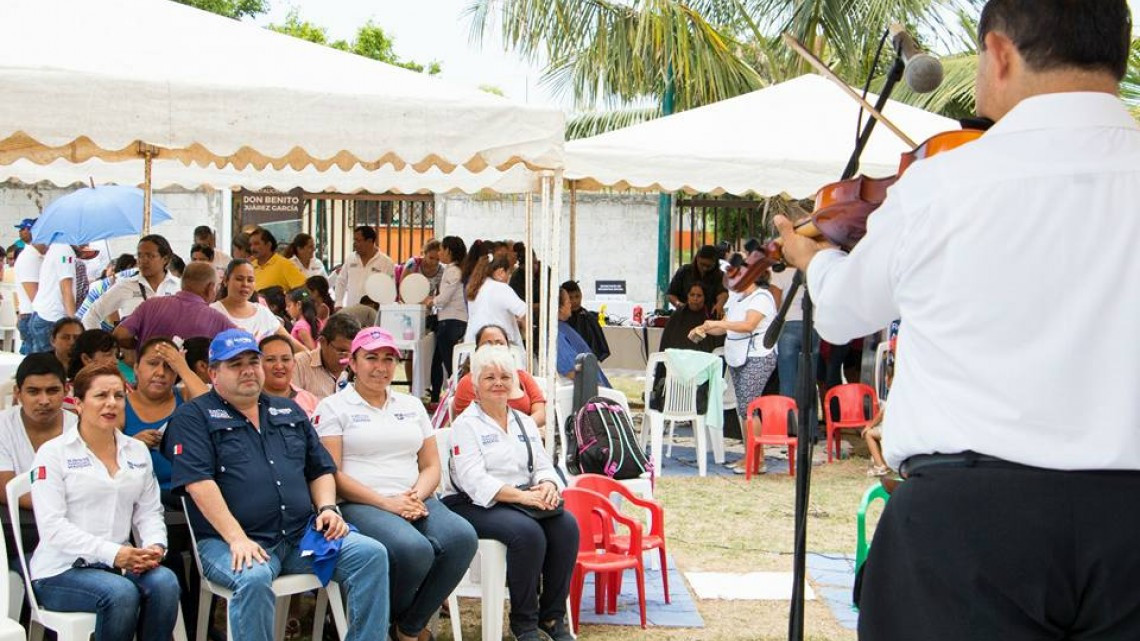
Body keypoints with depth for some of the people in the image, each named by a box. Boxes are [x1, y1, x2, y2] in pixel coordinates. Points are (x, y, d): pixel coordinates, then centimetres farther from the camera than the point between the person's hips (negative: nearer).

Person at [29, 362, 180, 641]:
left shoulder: (137, 451, 16)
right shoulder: (53, 453, -1)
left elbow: (149, 512, 14)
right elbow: (53, 527, -11)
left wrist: (155, 546, -10)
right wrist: (111, 553, -21)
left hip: (120, 565, 4)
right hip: (62, 570, -4)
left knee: (164, 582, -27)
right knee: (121, 593, -33)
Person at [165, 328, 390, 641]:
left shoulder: (289, 411, 22)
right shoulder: (194, 417, 2)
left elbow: (321, 470, 24)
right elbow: (198, 483, -11)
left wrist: (328, 507, 3)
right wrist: (237, 538, -21)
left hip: (302, 534, 5)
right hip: (230, 541, -5)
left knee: (372, 554, -14)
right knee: (253, 579, -37)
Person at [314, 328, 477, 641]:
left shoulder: (412, 406, 22)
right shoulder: (333, 407, 5)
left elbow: (431, 466, 18)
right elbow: (332, 474, -5)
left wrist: (418, 496, -6)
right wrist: (386, 503, -14)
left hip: (415, 501, 5)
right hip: (360, 505, -5)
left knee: (462, 537, -28)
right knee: (413, 549, -36)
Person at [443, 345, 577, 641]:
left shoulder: (524, 422, 19)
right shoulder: (466, 425, -2)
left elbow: (543, 465, 14)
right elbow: (475, 481, -14)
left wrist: (548, 485, -12)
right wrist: (521, 495, -25)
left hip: (525, 501, 6)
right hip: (478, 506, -6)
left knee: (566, 524, -23)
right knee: (527, 531, -34)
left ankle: (553, 616, -13)